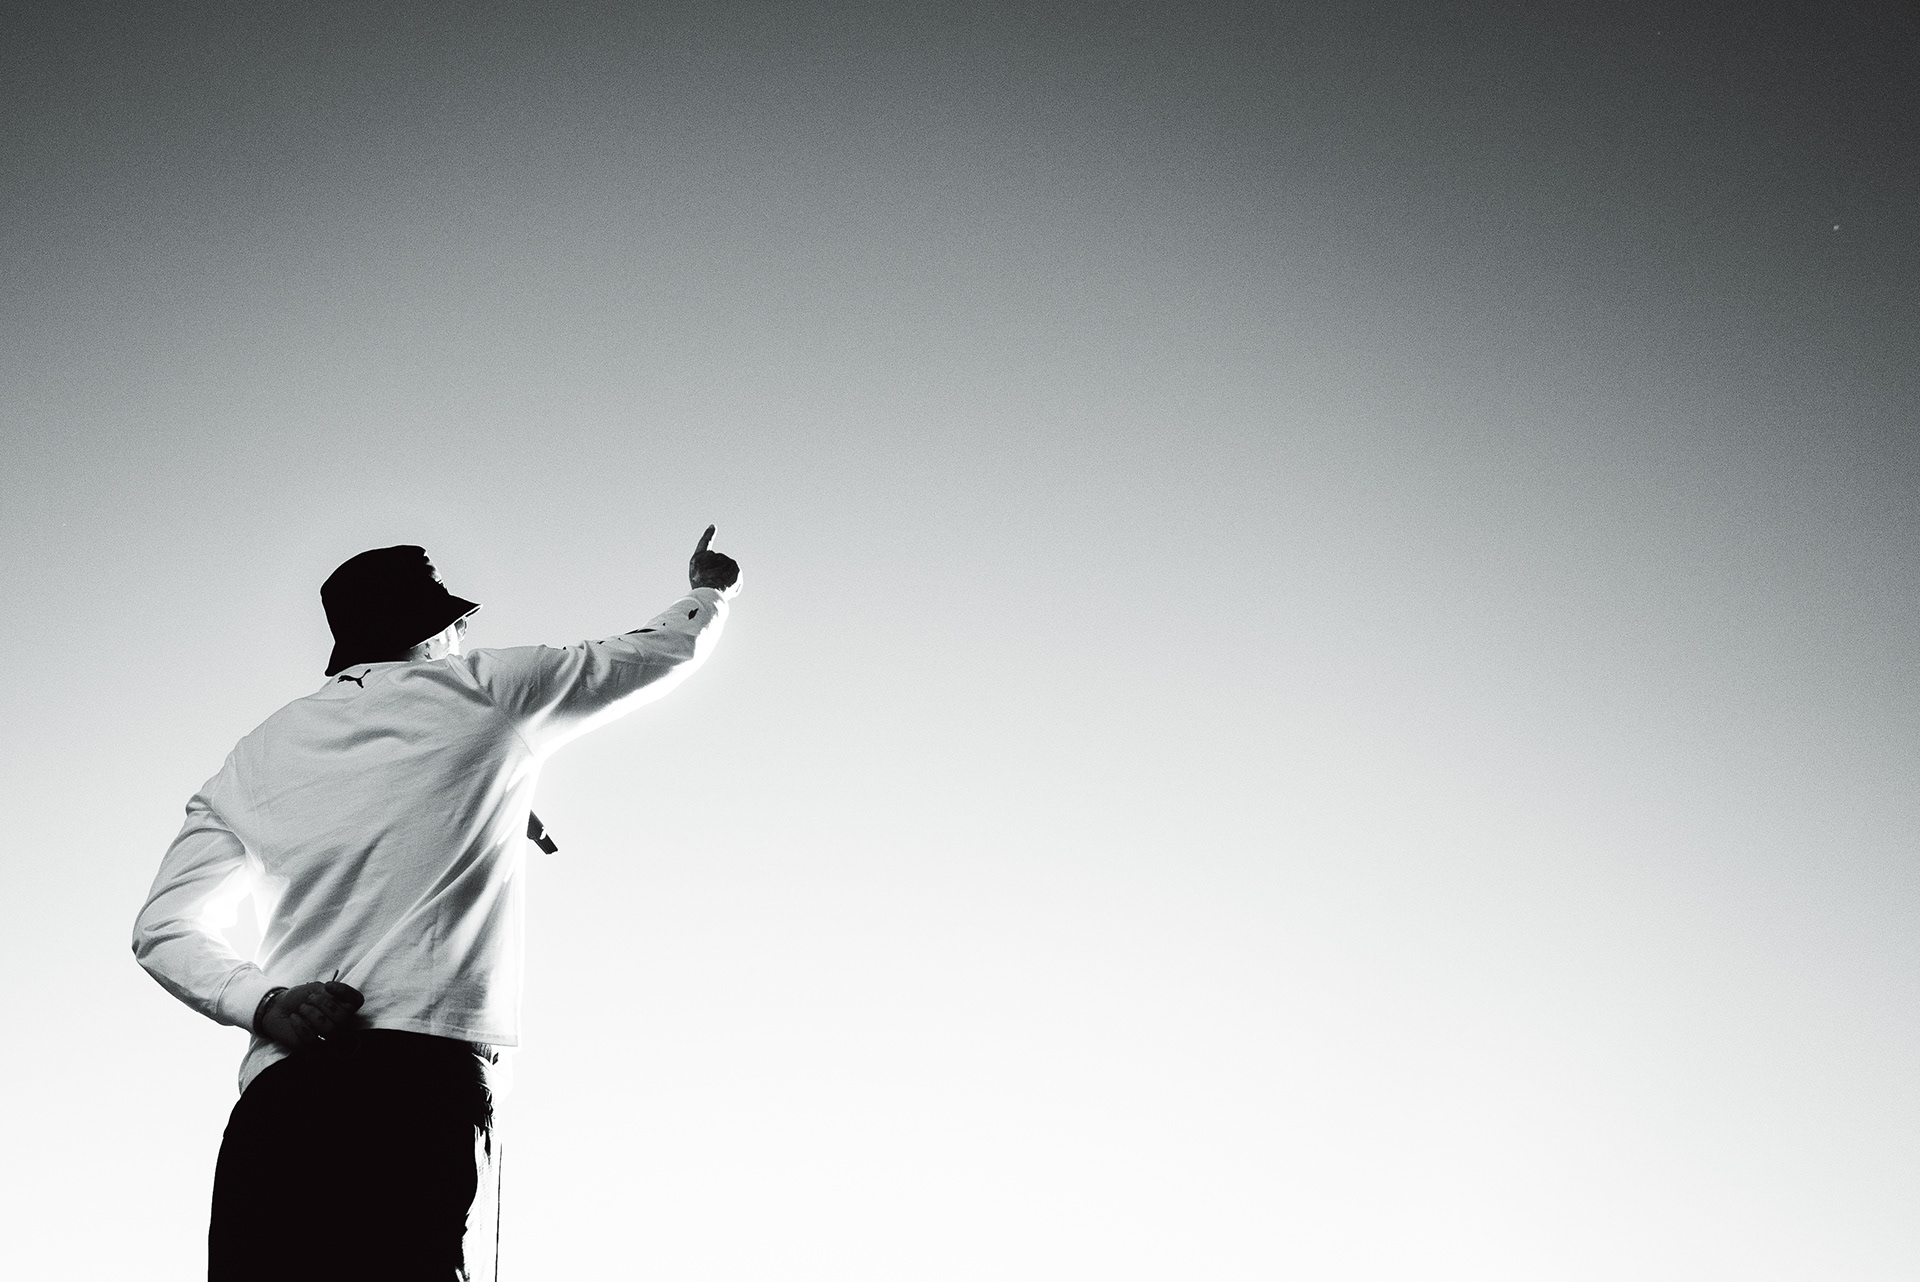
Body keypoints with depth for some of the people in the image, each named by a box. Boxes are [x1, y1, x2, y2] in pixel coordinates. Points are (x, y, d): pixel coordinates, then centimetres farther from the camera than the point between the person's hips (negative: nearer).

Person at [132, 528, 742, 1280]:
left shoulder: (254, 758, 23)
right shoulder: (484, 691, 12)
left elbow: (162, 929, 16)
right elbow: (671, 650, 24)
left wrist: (259, 1002, 2)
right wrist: (711, 591, 44)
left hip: (277, 1092, 4)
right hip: (425, 1077, -4)